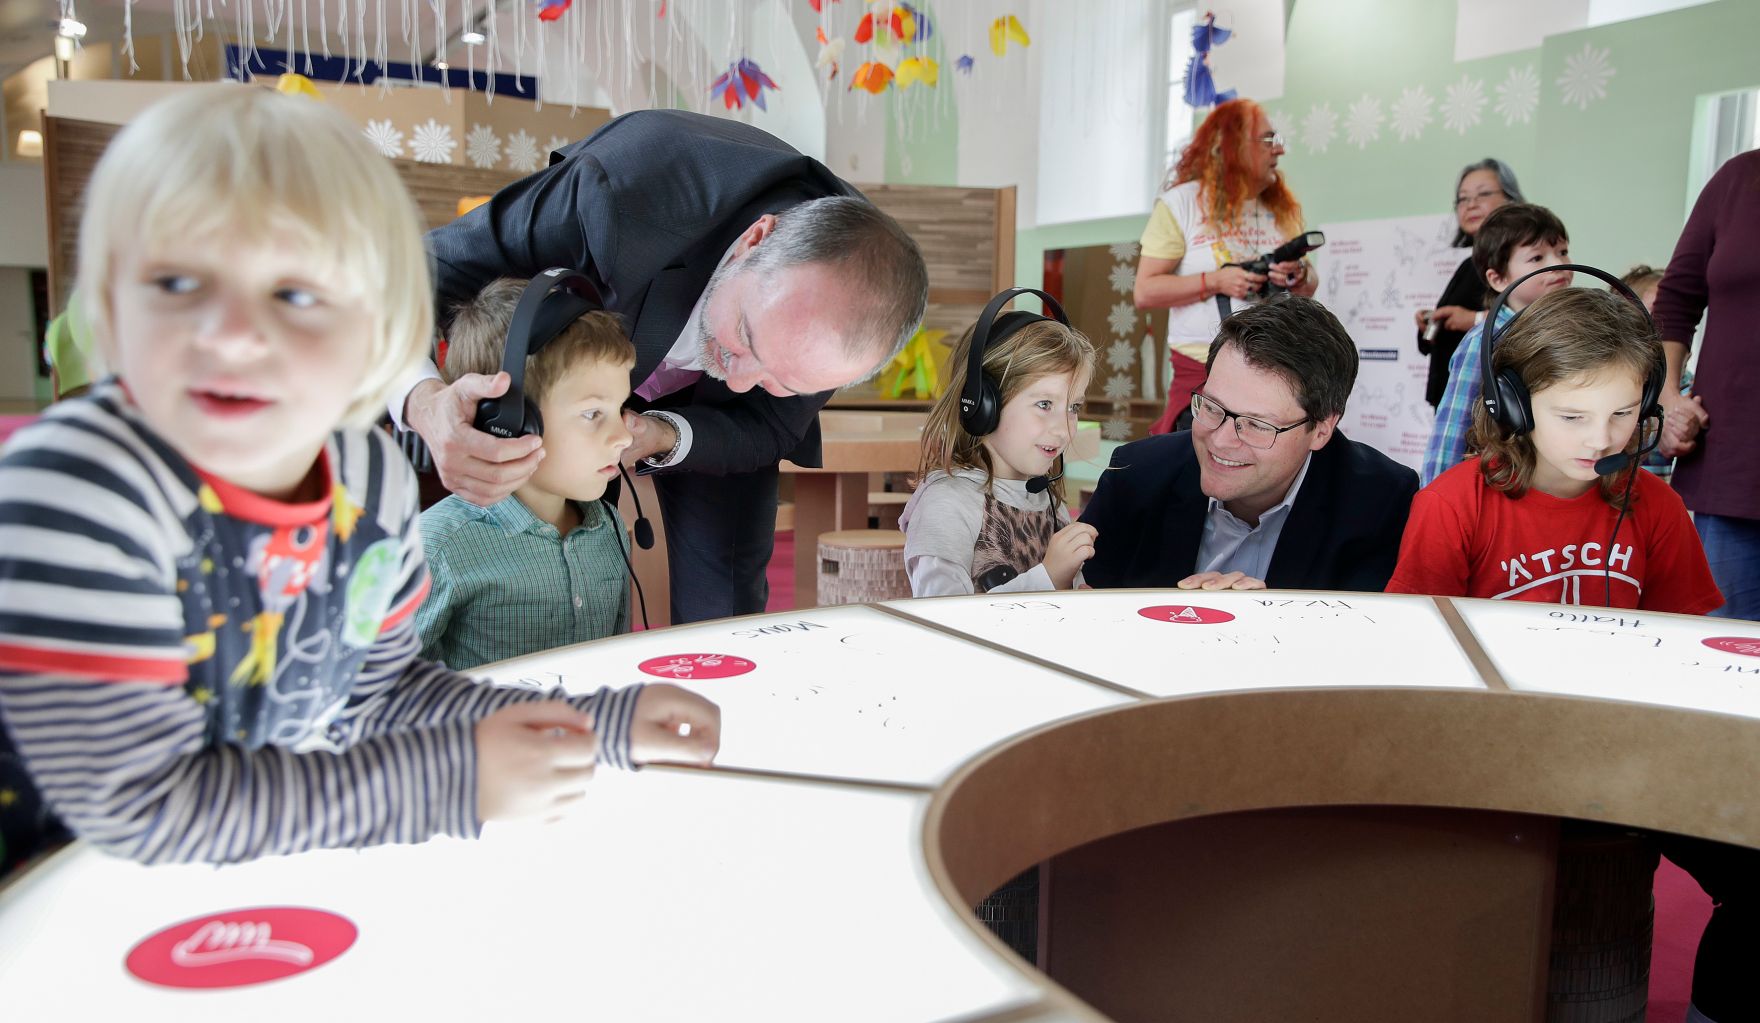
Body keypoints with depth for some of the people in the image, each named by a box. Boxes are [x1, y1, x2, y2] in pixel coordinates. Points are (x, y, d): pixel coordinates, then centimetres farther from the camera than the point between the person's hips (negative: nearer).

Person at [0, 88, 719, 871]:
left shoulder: (373, 477, -7)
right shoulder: (71, 489, -24)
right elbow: (137, 807, -24)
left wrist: (607, 724, -2)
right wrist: (454, 778, -22)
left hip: (276, 875, 4)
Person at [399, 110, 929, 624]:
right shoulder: (625, 195, -42)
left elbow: (770, 428, -14)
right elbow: (427, 269, -30)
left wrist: (666, 438, -35)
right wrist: (425, 403, -50)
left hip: (702, 416, 1)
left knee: (722, 606, -4)